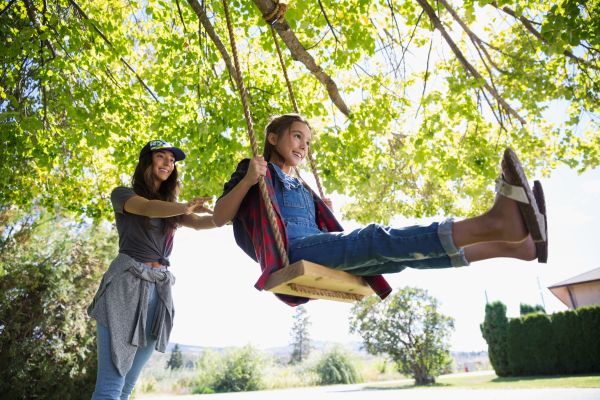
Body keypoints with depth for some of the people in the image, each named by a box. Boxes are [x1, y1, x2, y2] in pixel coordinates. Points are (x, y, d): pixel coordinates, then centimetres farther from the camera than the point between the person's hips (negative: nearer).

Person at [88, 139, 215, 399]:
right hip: (126, 285, -5)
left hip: (160, 290, 5)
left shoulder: (171, 207, 22)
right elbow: (148, 208, -14)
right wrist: (186, 207, -30)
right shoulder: (123, 194, 8)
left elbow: (201, 223, 3)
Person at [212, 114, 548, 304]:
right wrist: (247, 180, -15)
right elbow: (219, 218, -2)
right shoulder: (254, 171, 15)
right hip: (290, 252, -7)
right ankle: (493, 223, -45)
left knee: (401, 253, -16)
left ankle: (511, 244, -29)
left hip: (323, 255, 7)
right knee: (376, 238, -30)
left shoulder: (301, 189, 33)